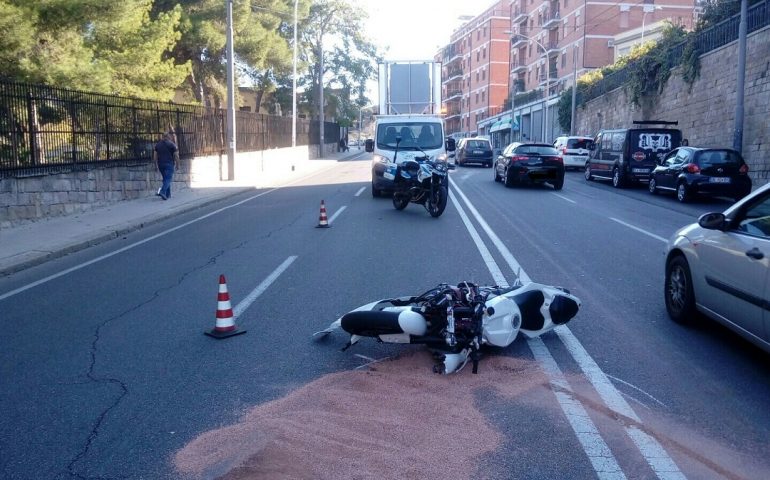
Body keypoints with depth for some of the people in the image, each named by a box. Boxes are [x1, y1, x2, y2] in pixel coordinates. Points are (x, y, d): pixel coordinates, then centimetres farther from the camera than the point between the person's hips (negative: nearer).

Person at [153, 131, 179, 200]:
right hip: (169, 164, -5)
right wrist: (177, 164, 4)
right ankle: (162, 191, -26)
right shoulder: (172, 144, -4)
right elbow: (176, 156, -6)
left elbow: (155, 156, 8)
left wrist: (157, 164, 15)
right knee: (168, 179, -7)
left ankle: (168, 194, 15)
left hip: (161, 164, 5)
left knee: (166, 179, 15)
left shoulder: (157, 144, 10)